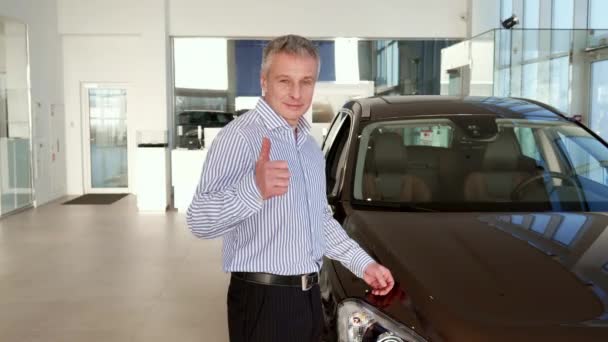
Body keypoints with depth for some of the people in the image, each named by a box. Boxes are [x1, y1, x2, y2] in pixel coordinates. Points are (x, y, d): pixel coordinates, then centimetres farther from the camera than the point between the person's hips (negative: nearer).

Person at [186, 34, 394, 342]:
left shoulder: (309, 145, 11)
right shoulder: (240, 136, -16)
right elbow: (199, 220, -28)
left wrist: (363, 264, 15)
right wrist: (254, 189, -45)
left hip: (308, 296, 8)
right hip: (262, 300, -7)